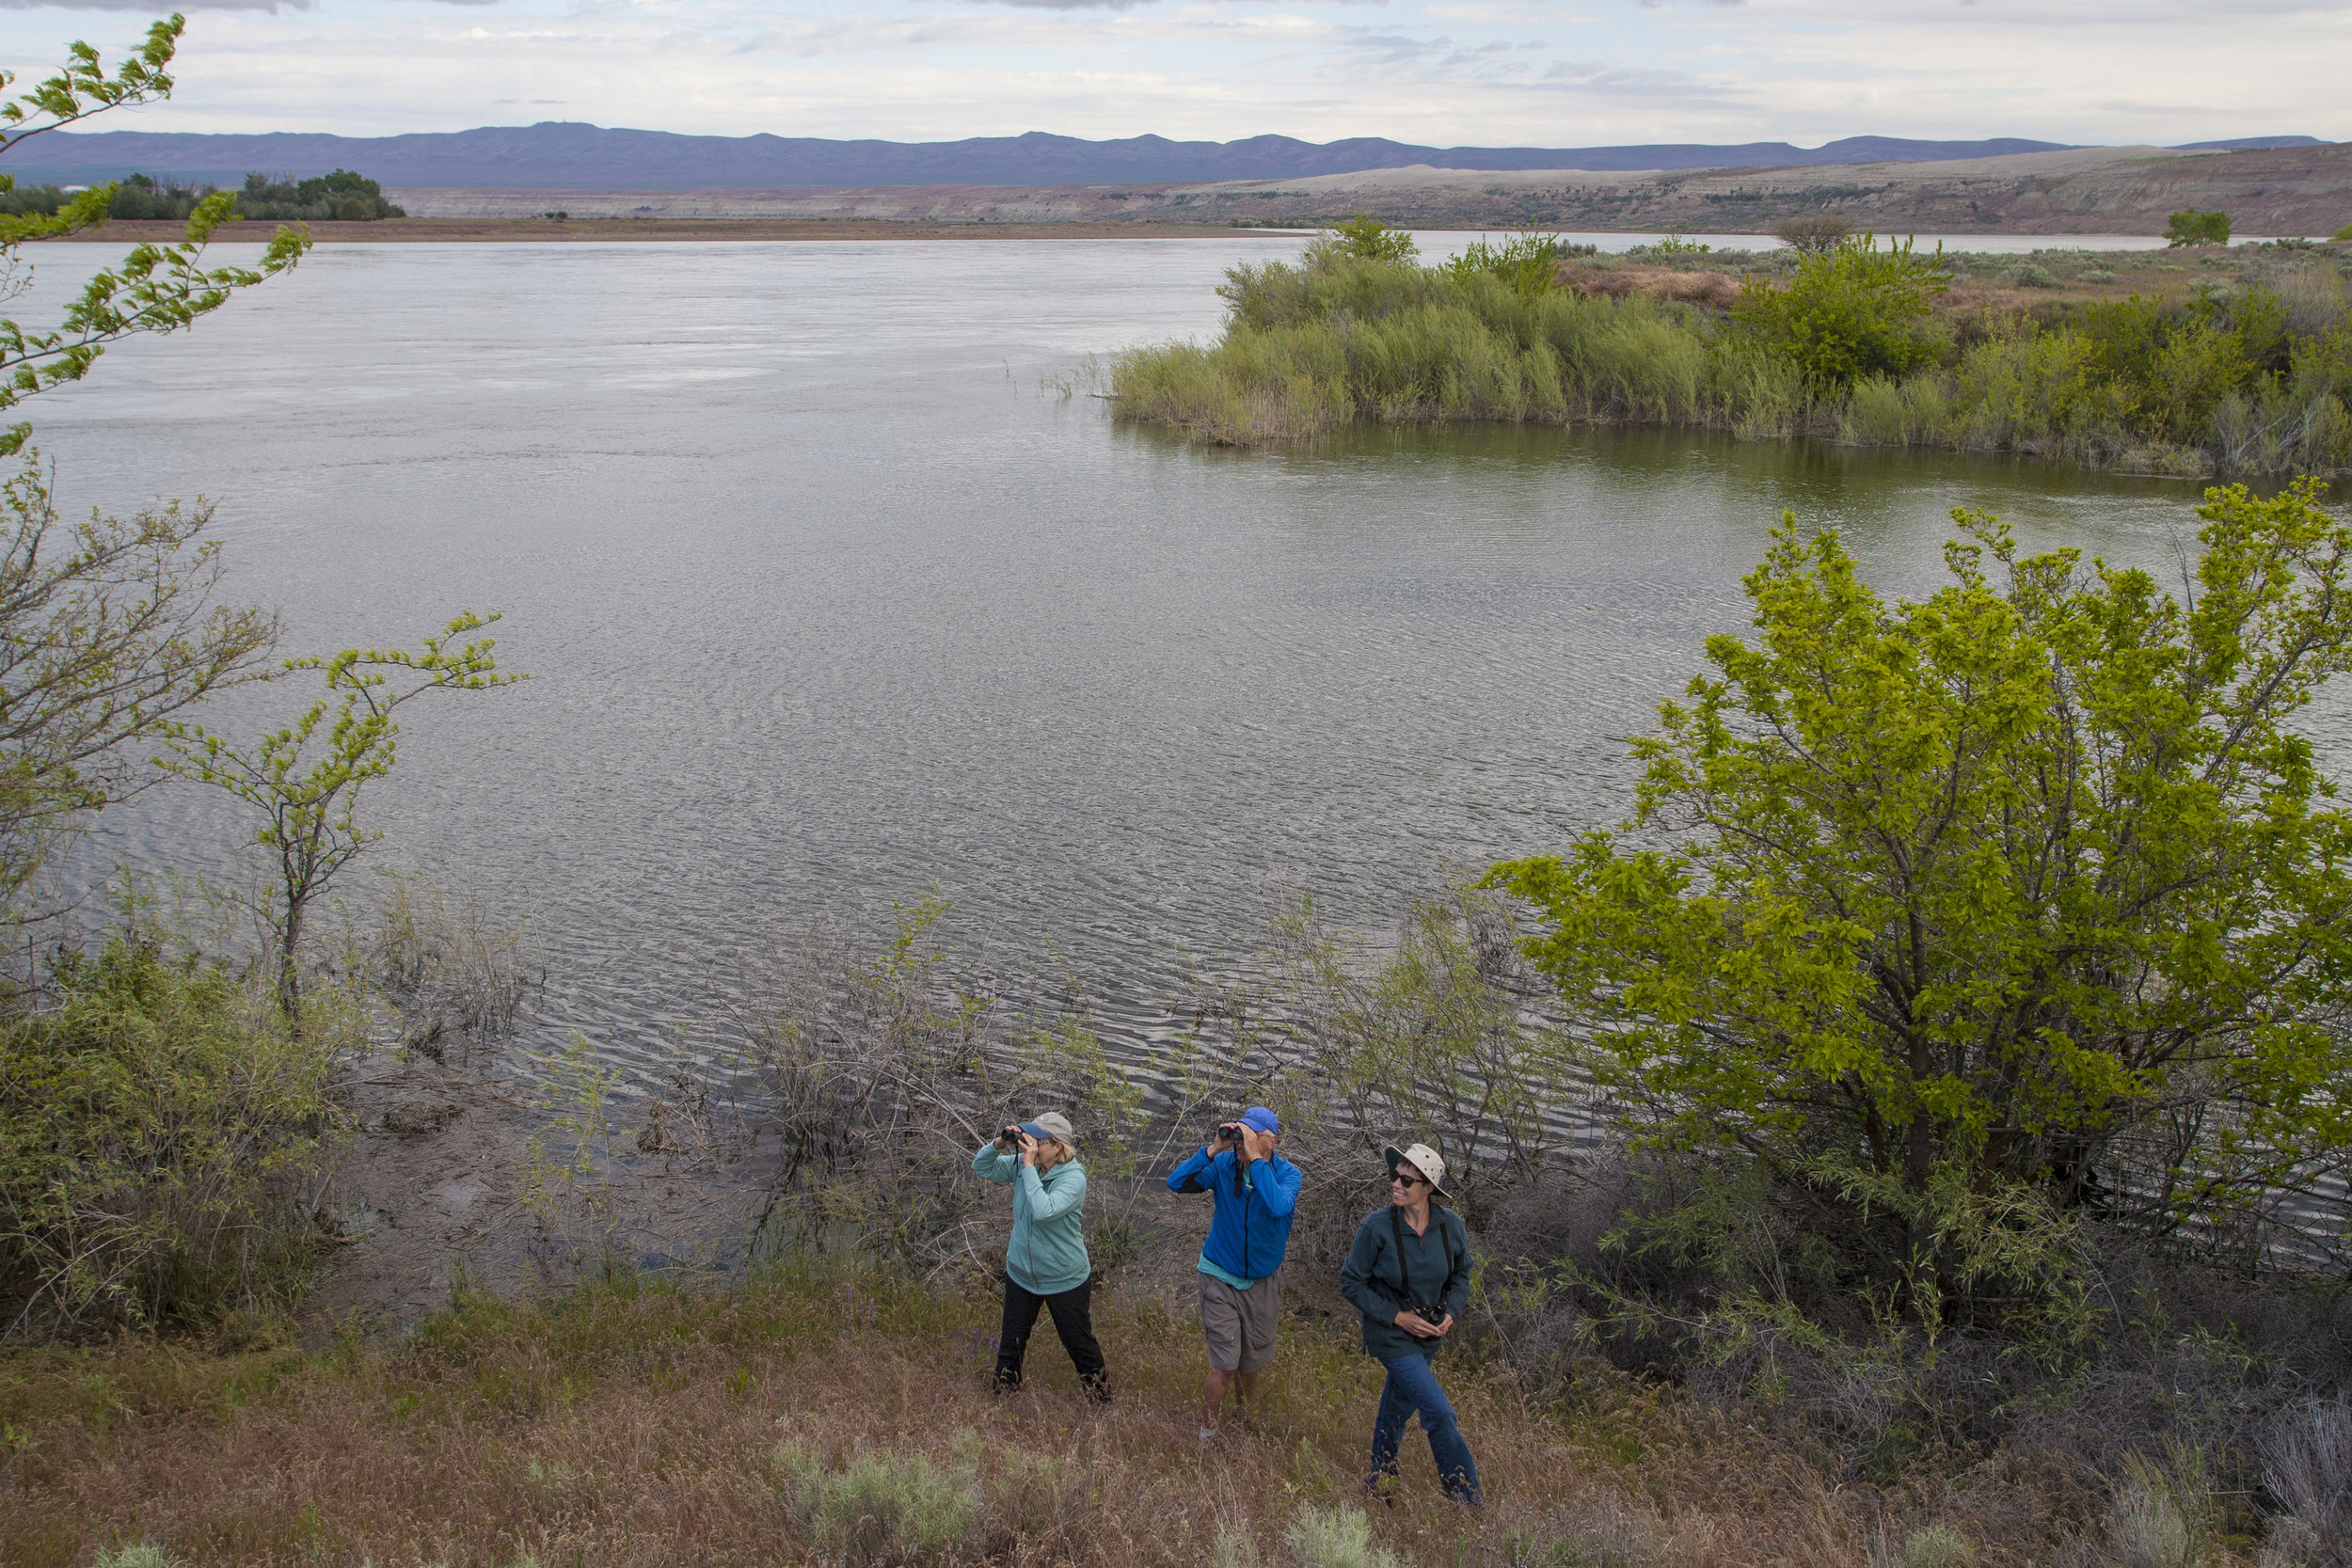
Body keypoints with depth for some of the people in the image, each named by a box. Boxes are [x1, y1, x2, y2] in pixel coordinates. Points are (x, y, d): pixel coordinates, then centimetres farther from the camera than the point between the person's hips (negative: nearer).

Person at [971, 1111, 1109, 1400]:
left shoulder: (1073, 1177, -23)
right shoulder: (1022, 1164, -6)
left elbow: (1044, 1211, -37)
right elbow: (981, 1168, 1)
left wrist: (1029, 1167, -33)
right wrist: (998, 1144, -18)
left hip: (1065, 1280, -5)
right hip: (1021, 1275, 5)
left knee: (1079, 1344, 8)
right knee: (1010, 1343, 16)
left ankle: (1101, 1398, 27)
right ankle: (1002, 1396, 33)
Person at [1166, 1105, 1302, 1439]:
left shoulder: (1288, 1174, -16)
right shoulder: (1224, 1164, -13)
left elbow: (1279, 1206, -37)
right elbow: (1176, 1183, -21)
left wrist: (1256, 1158, -37)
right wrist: (1213, 1149, -27)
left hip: (1262, 1282, 1)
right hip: (1221, 1276, -1)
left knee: (1252, 1364, 18)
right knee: (1225, 1366, -6)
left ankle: (1244, 1420, 46)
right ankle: (1206, 1436, 14)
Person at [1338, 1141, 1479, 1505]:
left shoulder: (1451, 1226, -10)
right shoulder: (1376, 1226, -22)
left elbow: (1461, 1274, 8)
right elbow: (1352, 1283, -12)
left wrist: (1451, 1313, -10)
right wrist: (1398, 1317, -17)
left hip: (1429, 1336, 5)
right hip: (1391, 1335, -5)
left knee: (1399, 1405, 22)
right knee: (1440, 1415, -9)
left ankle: (1379, 1478, 45)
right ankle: (1467, 1501, 7)